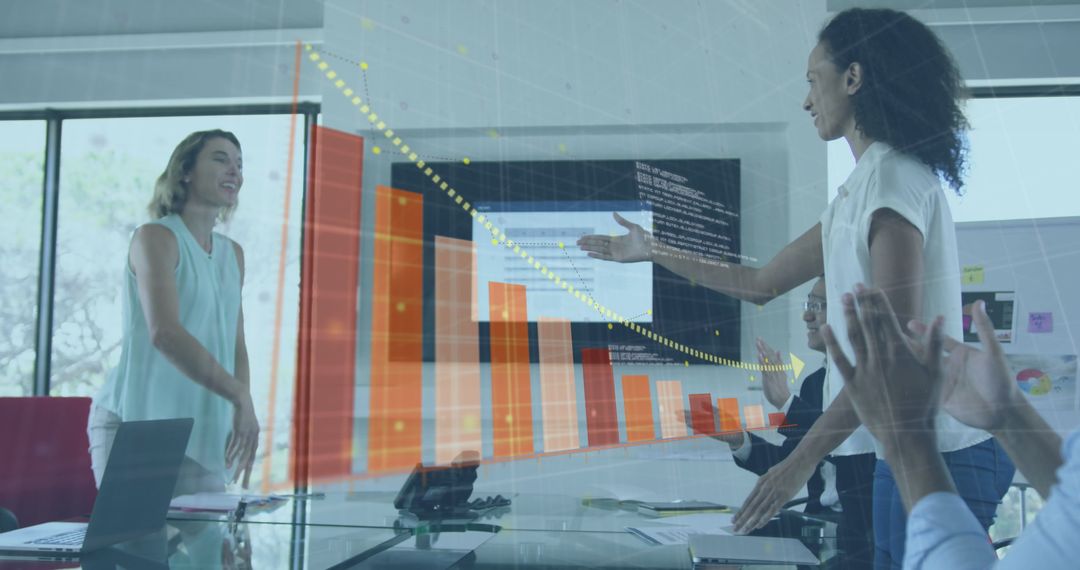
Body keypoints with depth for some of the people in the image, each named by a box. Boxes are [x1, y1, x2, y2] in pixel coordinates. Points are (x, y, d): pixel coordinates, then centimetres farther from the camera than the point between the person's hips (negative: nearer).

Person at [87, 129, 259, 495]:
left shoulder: (233, 254, 14)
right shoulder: (156, 237, -7)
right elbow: (164, 332, -22)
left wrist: (241, 420, -1)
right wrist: (240, 396, -26)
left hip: (203, 437, 6)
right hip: (135, 426, -6)